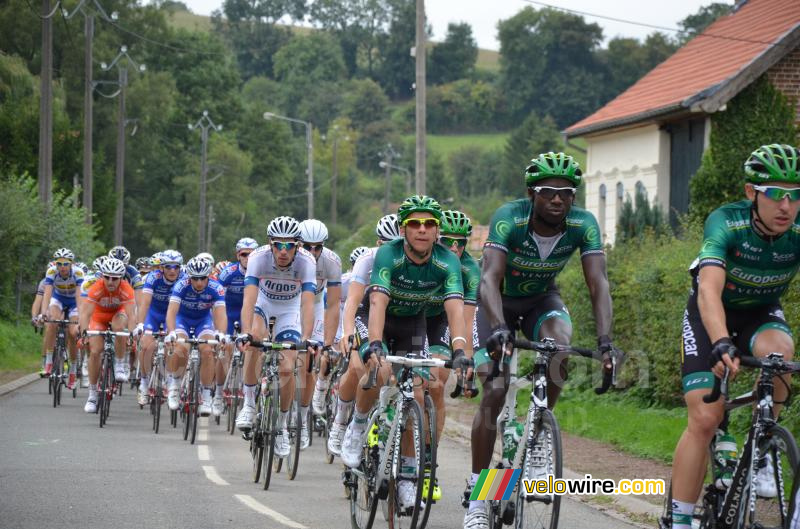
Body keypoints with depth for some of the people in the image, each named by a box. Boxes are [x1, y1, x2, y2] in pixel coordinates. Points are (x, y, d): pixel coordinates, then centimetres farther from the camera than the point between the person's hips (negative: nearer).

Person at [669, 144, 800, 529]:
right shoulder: (725, 223, -31)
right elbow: (709, 291, -44)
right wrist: (721, 345, -61)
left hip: (761, 312, 2)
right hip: (711, 314, -2)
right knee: (705, 419, -15)